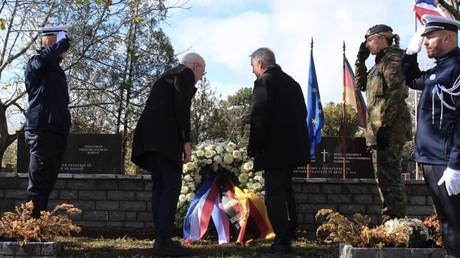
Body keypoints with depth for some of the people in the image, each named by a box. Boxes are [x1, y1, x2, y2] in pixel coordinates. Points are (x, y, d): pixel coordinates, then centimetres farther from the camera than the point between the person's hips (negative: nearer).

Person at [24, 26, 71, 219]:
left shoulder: (55, 69, 23)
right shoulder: (36, 63, -4)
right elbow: (63, 44, -26)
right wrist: (62, 37, -4)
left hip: (56, 134, 9)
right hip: (42, 132, -9)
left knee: (45, 187, 10)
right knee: (38, 186, -9)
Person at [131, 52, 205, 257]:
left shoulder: (167, 75, 30)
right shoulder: (186, 74, 4)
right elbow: (181, 106, -11)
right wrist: (186, 141, -14)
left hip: (149, 136, 9)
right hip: (165, 136, -9)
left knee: (160, 186, 7)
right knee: (172, 186, -11)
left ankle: (161, 240, 5)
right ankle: (163, 241, -17)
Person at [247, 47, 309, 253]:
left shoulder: (264, 82, -9)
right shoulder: (291, 82, 16)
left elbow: (259, 118, -16)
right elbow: (302, 113, 18)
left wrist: (254, 147, -11)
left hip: (273, 149, -8)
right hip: (293, 148, 9)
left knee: (274, 194, -5)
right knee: (285, 190, 17)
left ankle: (282, 242, -5)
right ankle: (289, 235, 23)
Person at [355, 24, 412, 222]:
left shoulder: (393, 58, -8)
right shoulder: (381, 62, 20)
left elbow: (395, 94, -18)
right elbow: (361, 84, 31)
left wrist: (384, 126, -23)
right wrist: (360, 59, 20)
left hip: (388, 128, -10)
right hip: (378, 128, 10)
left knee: (389, 176, -10)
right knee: (384, 176, 14)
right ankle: (390, 221, 22)